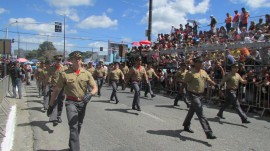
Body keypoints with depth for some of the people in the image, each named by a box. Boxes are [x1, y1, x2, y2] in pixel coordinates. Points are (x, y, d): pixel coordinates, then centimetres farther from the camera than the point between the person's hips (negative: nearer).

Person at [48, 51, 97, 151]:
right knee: (73, 126, -15)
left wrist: (90, 94, -26)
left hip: (83, 103, 4)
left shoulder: (86, 73, -2)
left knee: (79, 126, 20)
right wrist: (51, 105, 1)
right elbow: (56, 90, -1)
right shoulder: (65, 74, -8)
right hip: (71, 102, -4)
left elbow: (95, 88, -4)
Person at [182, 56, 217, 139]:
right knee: (201, 114, -10)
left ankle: (186, 126, 40)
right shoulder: (190, 73, -13)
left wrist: (216, 85, -13)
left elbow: (209, 80, 4)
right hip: (193, 95, -8)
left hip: (200, 95, 8)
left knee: (192, 111, 22)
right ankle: (208, 133, -11)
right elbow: (184, 83, -9)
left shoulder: (204, 72, 9)